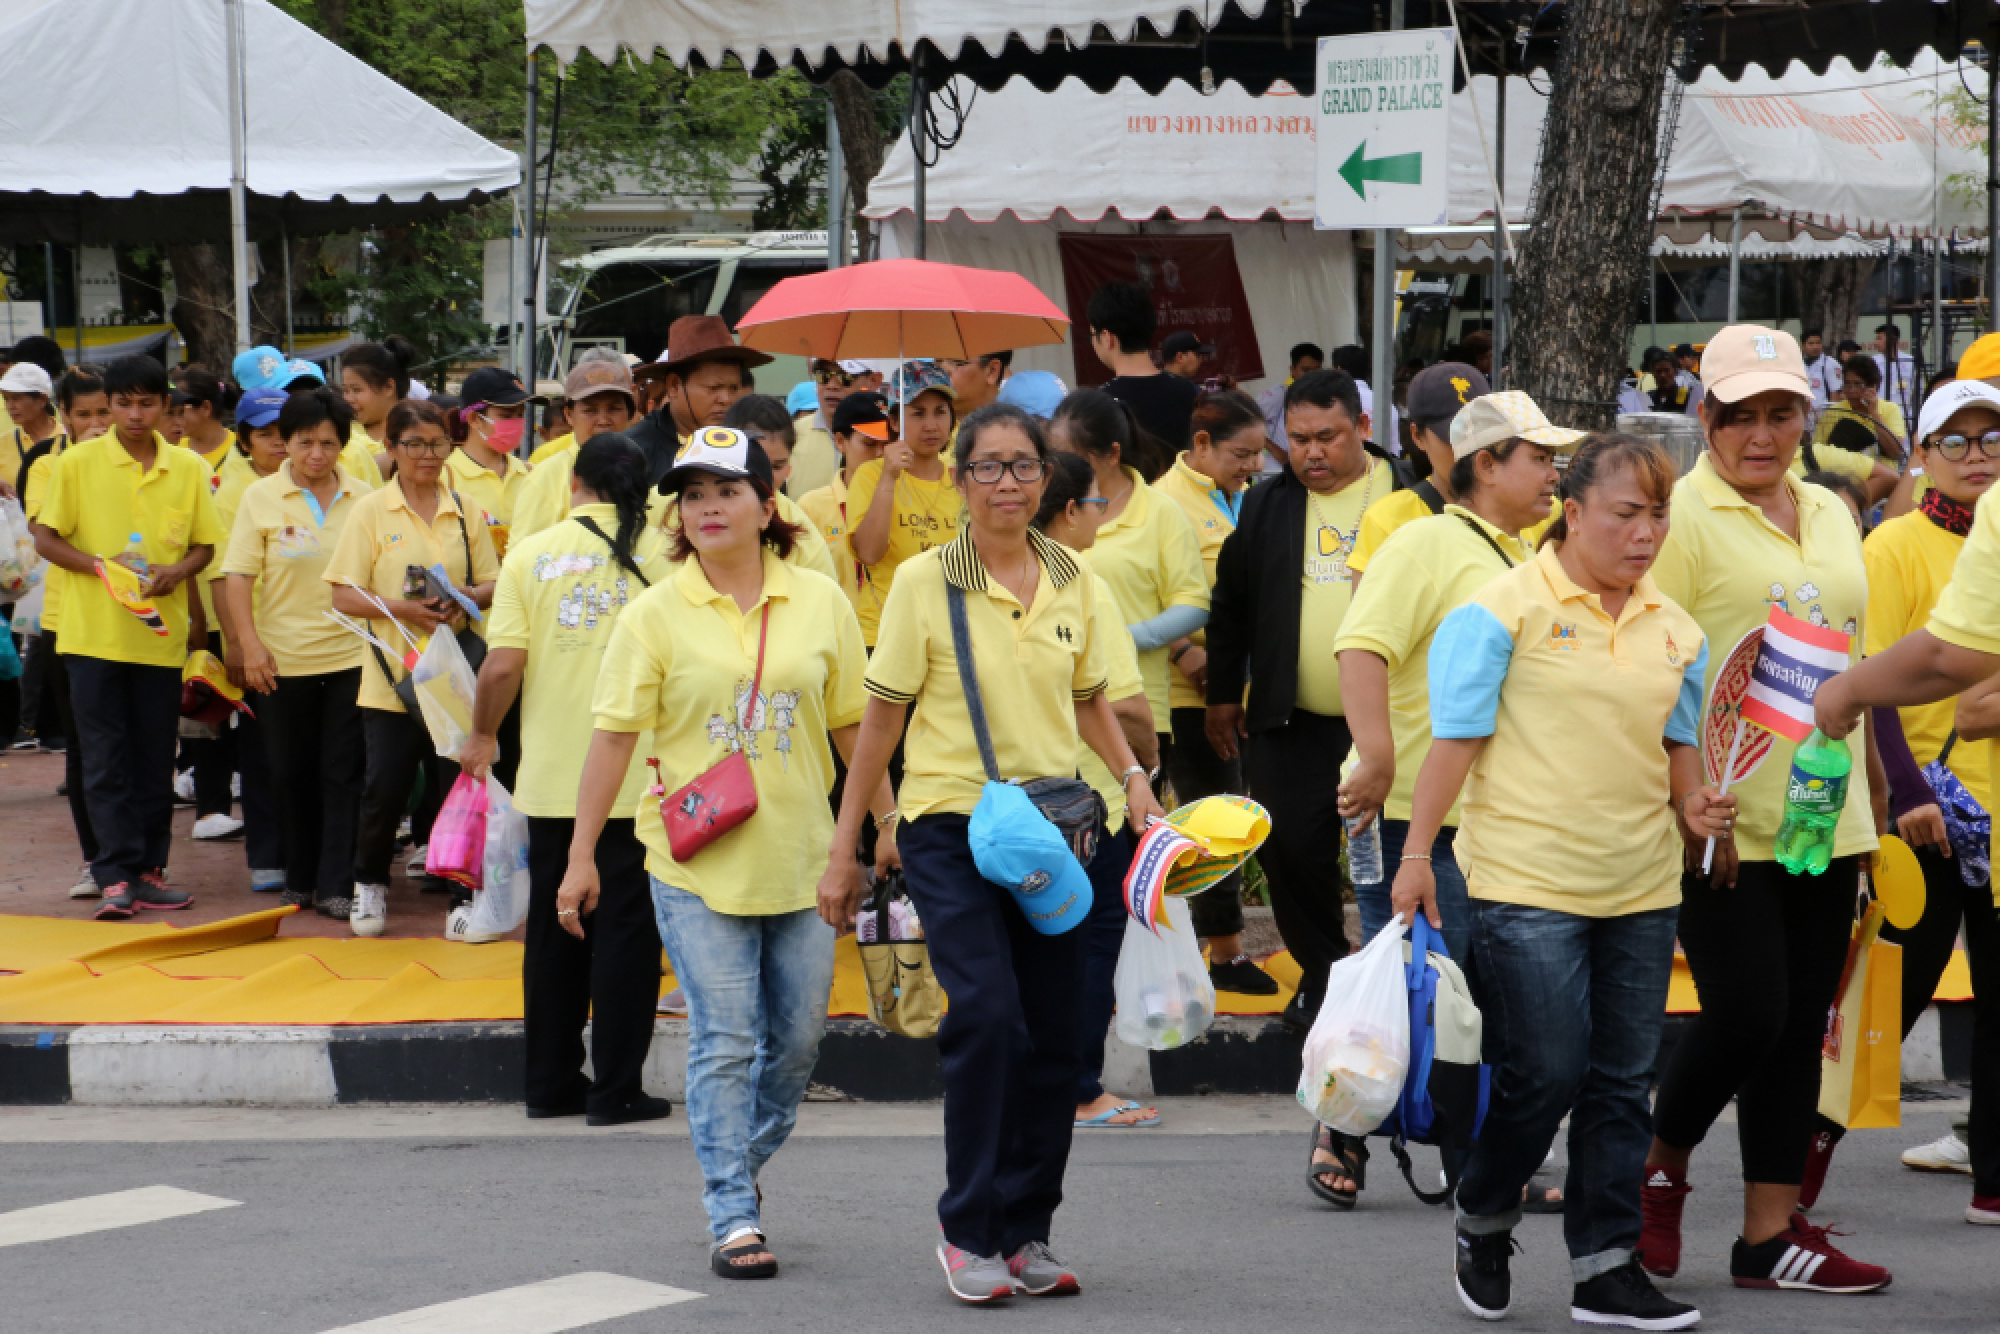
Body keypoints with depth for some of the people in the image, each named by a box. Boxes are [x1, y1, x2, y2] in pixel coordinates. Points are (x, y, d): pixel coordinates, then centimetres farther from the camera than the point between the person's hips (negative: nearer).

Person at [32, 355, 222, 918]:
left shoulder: (189, 469, 4)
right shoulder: (77, 463, -3)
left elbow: (205, 544, 10)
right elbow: (46, 539, -1)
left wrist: (176, 571, -11)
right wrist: (100, 566, -17)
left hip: (161, 635, 3)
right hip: (93, 634, -3)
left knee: (155, 761, 7)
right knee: (105, 760, -4)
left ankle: (148, 871, 14)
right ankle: (116, 877, -3)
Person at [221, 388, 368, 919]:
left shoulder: (363, 499, 3)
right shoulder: (261, 496, 0)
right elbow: (238, 576, -3)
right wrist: (249, 644, -12)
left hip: (351, 656, 0)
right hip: (283, 660, 0)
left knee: (342, 775, -2)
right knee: (290, 774, 8)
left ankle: (336, 887, 0)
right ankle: (299, 879, 22)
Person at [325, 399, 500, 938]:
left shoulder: (465, 514, 8)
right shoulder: (371, 511, 0)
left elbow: (493, 586, 12)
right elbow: (344, 596, -4)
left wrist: (463, 598, -10)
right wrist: (402, 607, -18)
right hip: (391, 676, -2)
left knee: (456, 783, 1)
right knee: (385, 787, -2)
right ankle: (370, 883, 19)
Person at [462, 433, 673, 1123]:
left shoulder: (531, 554, 0)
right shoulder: (663, 553, -4)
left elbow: (502, 665, -6)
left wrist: (482, 736, 11)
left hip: (553, 774, 2)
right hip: (638, 775, -2)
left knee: (554, 929, 12)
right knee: (626, 927, 4)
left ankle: (552, 1081, 18)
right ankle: (616, 1088, 4)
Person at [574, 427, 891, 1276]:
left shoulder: (819, 602, 3)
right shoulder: (655, 614, -3)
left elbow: (854, 723, 10)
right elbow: (615, 735, -3)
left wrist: (889, 822, 10)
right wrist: (580, 856, -4)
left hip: (800, 856, 3)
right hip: (696, 863, -3)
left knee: (797, 1037, 11)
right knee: (723, 1042, -4)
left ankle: (739, 1164, 34)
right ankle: (734, 1219, 2)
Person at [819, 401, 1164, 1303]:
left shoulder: (1072, 582, 6)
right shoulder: (926, 581, -5)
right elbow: (882, 718, -1)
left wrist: (1131, 777, 5)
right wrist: (843, 849, 0)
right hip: (950, 825, -4)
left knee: (1052, 1034, 4)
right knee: (988, 1015, -17)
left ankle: (1027, 1230, 17)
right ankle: (968, 1231, -4)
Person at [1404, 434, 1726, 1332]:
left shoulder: (1673, 627, 11)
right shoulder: (1506, 608, -6)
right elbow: (1456, 737, -7)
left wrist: (1694, 805, 0)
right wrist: (1417, 855, -9)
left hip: (1643, 887, 6)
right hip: (1528, 882, -6)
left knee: (1621, 1082, 7)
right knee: (1544, 1072, -6)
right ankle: (1482, 1223, 19)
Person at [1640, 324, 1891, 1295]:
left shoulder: (1829, 515, 15)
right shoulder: (1682, 516, -7)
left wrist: (1862, 804, 18)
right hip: (1723, 821, -7)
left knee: (1800, 1024, 7)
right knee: (1745, 1013, -10)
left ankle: (1771, 1232, 13)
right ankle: (1658, 1173, 16)